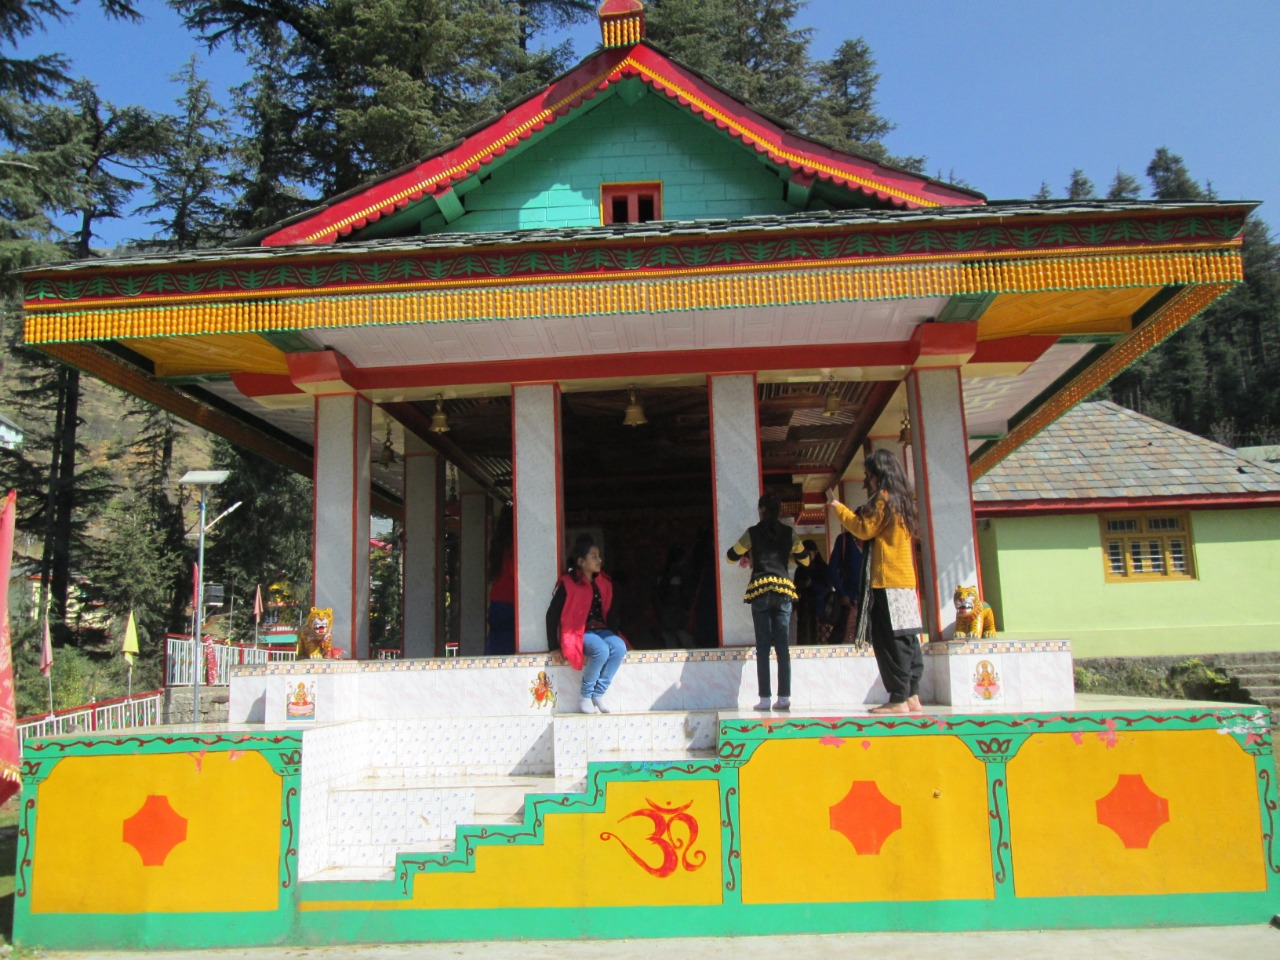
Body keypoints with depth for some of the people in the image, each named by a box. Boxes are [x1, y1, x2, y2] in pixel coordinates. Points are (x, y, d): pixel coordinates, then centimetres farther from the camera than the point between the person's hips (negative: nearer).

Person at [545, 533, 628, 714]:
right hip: (578, 633, -6)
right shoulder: (568, 584, -9)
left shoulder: (604, 583, 9)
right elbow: (552, 614, -6)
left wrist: (613, 634, 6)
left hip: (600, 630, 6)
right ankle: (585, 695, -12)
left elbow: (611, 611, 18)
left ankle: (598, 693, -11)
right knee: (601, 650, -33)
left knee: (619, 647, -25)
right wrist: (554, 646, -8)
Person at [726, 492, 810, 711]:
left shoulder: (753, 532, 2)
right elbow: (805, 560, 17)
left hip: (760, 590, -2)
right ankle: (784, 697, 0)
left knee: (763, 646, 0)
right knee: (782, 646, 3)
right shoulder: (789, 533, 7)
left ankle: (765, 699, -3)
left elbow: (732, 557, 10)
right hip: (783, 589, 2)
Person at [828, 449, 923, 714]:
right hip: (905, 580, 9)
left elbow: (864, 529, -10)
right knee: (907, 638, 7)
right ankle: (912, 696, 9)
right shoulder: (900, 500, 20)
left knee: (890, 640, -9)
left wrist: (837, 506, -1)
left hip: (887, 581, -9)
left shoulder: (884, 498, -7)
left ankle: (898, 699, -9)